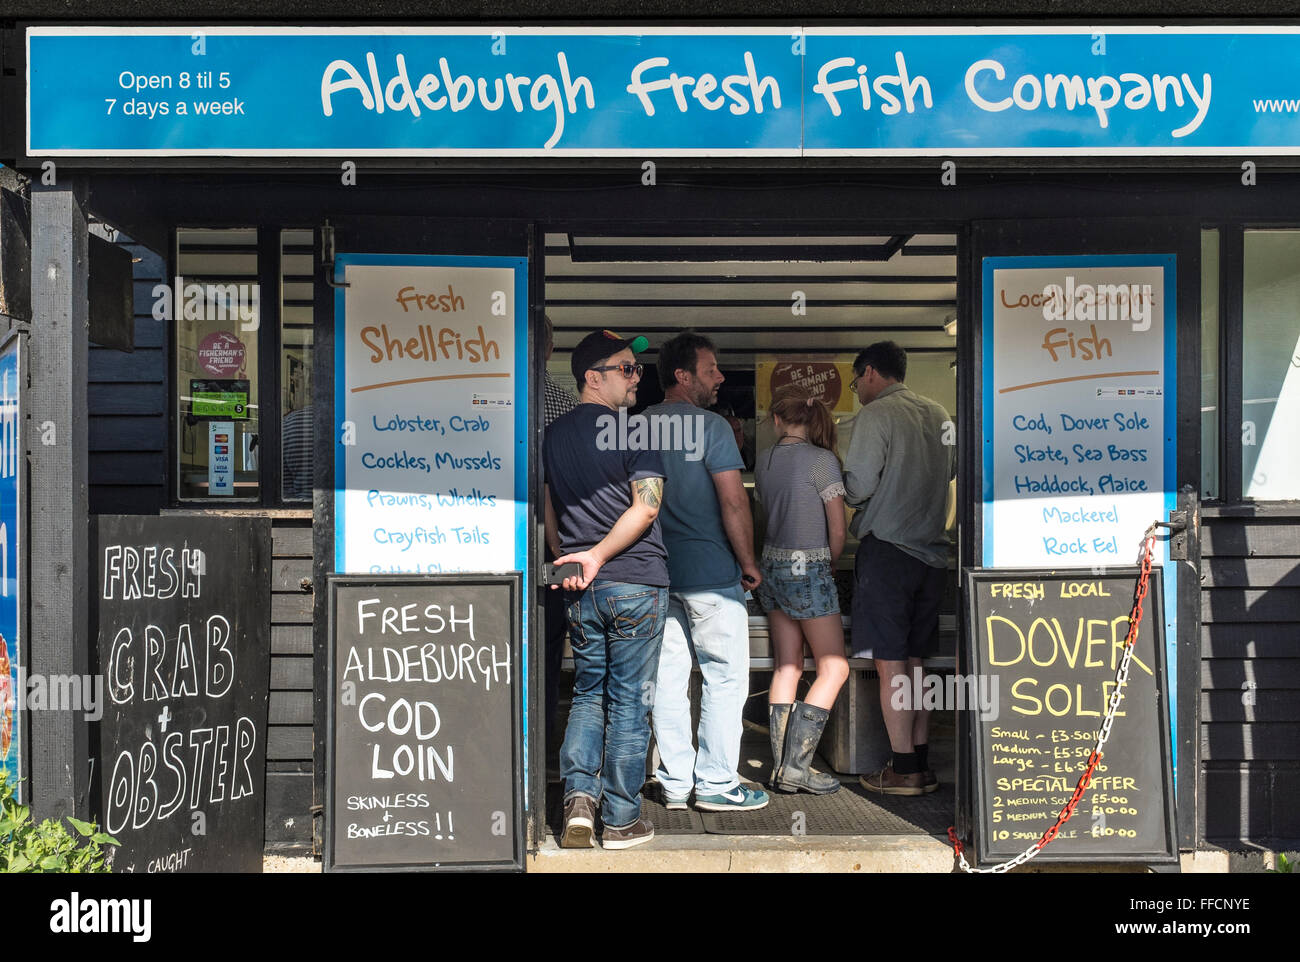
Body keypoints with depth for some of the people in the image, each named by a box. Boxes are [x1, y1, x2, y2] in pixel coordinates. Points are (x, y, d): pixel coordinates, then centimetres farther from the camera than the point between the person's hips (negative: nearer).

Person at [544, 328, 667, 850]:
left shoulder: (553, 434, 10)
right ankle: (621, 820, 9)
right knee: (629, 701, 3)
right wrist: (598, 555, -14)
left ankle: (579, 795, 2)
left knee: (588, 692, 17)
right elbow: (647, 506, -17)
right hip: (636, 583, -5)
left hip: (579, 589, 5)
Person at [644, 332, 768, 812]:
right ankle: (717, 783, 6)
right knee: (725, 677, 3)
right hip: (710, 573, -6)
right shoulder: (710, 426, -11)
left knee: (668, 678, 10)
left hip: (654, 571, 6)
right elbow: (733, 503, -15)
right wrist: (748, 563, -4)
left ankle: (674, 782, 16)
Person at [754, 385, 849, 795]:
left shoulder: (764, 461, 6)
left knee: (786, 668, 10)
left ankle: (781, 766, 10)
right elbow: (838, 530, -10)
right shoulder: (822, 460, -12)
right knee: (834, 668, 1)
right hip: (808, 569, -6)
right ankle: (796, 764, -4)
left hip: (772, 565, 7)